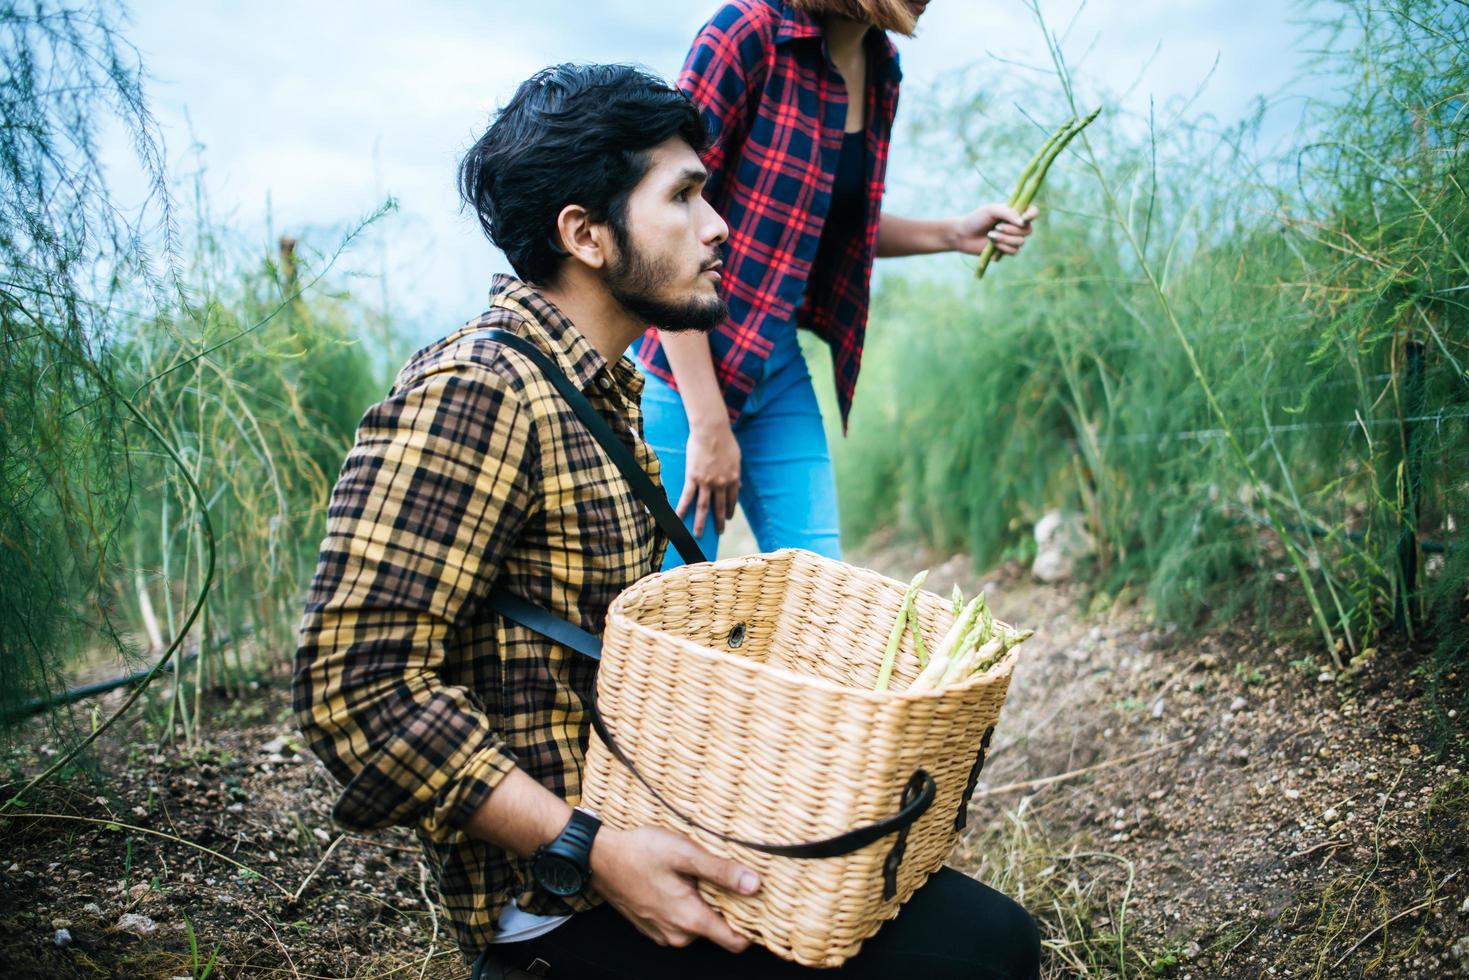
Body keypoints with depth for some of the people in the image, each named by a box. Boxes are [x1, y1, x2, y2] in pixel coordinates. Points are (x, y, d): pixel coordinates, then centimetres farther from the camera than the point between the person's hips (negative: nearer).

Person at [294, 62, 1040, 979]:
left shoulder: (604, 390, 12)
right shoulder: (471, 394, -19)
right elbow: (359, 684, -24)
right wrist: (589, 852, -26)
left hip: (625, 819, 9)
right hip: (556, 895, -9)